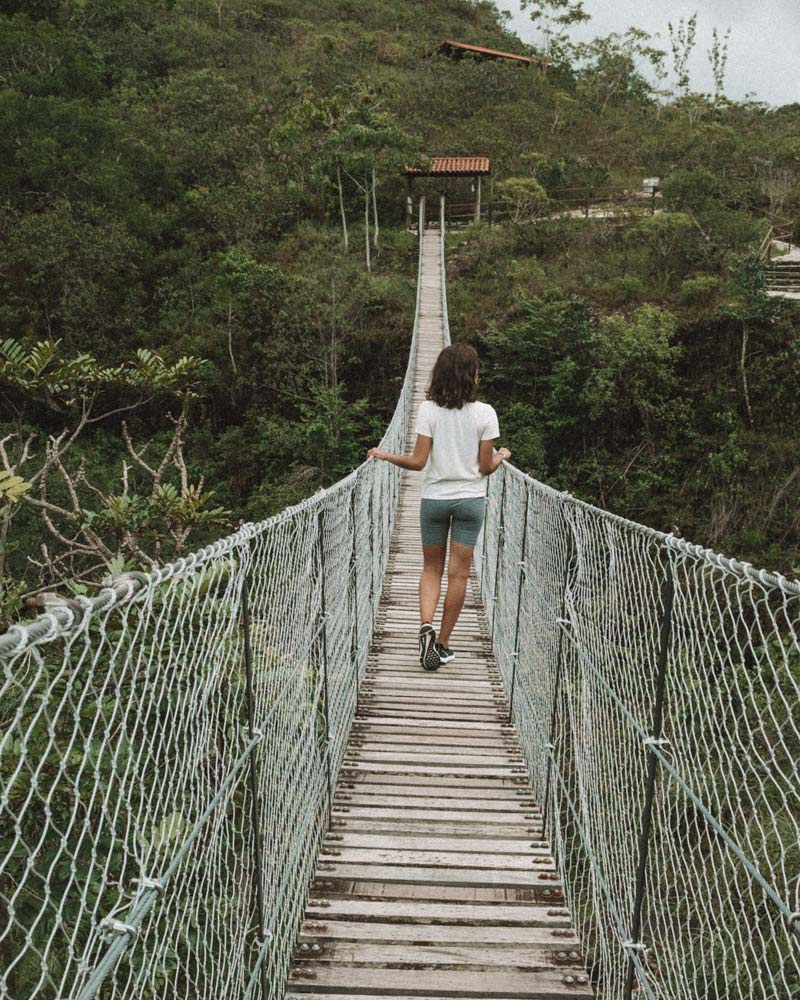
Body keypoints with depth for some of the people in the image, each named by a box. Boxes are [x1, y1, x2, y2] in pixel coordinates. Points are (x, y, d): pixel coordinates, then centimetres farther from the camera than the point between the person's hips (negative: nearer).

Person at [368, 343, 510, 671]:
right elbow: (485, 468, -3)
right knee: (458, 573, 8)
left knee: (431, 568, 15)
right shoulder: (484, 413, -6)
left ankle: (426, 624, -8)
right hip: (471, 500, 0)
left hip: (434, 499, 0)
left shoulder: (428, 410, -7)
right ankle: (442, 644, 15)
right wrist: (502, 456, 18)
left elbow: (418, 462, -10)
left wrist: (384, 455, 6)